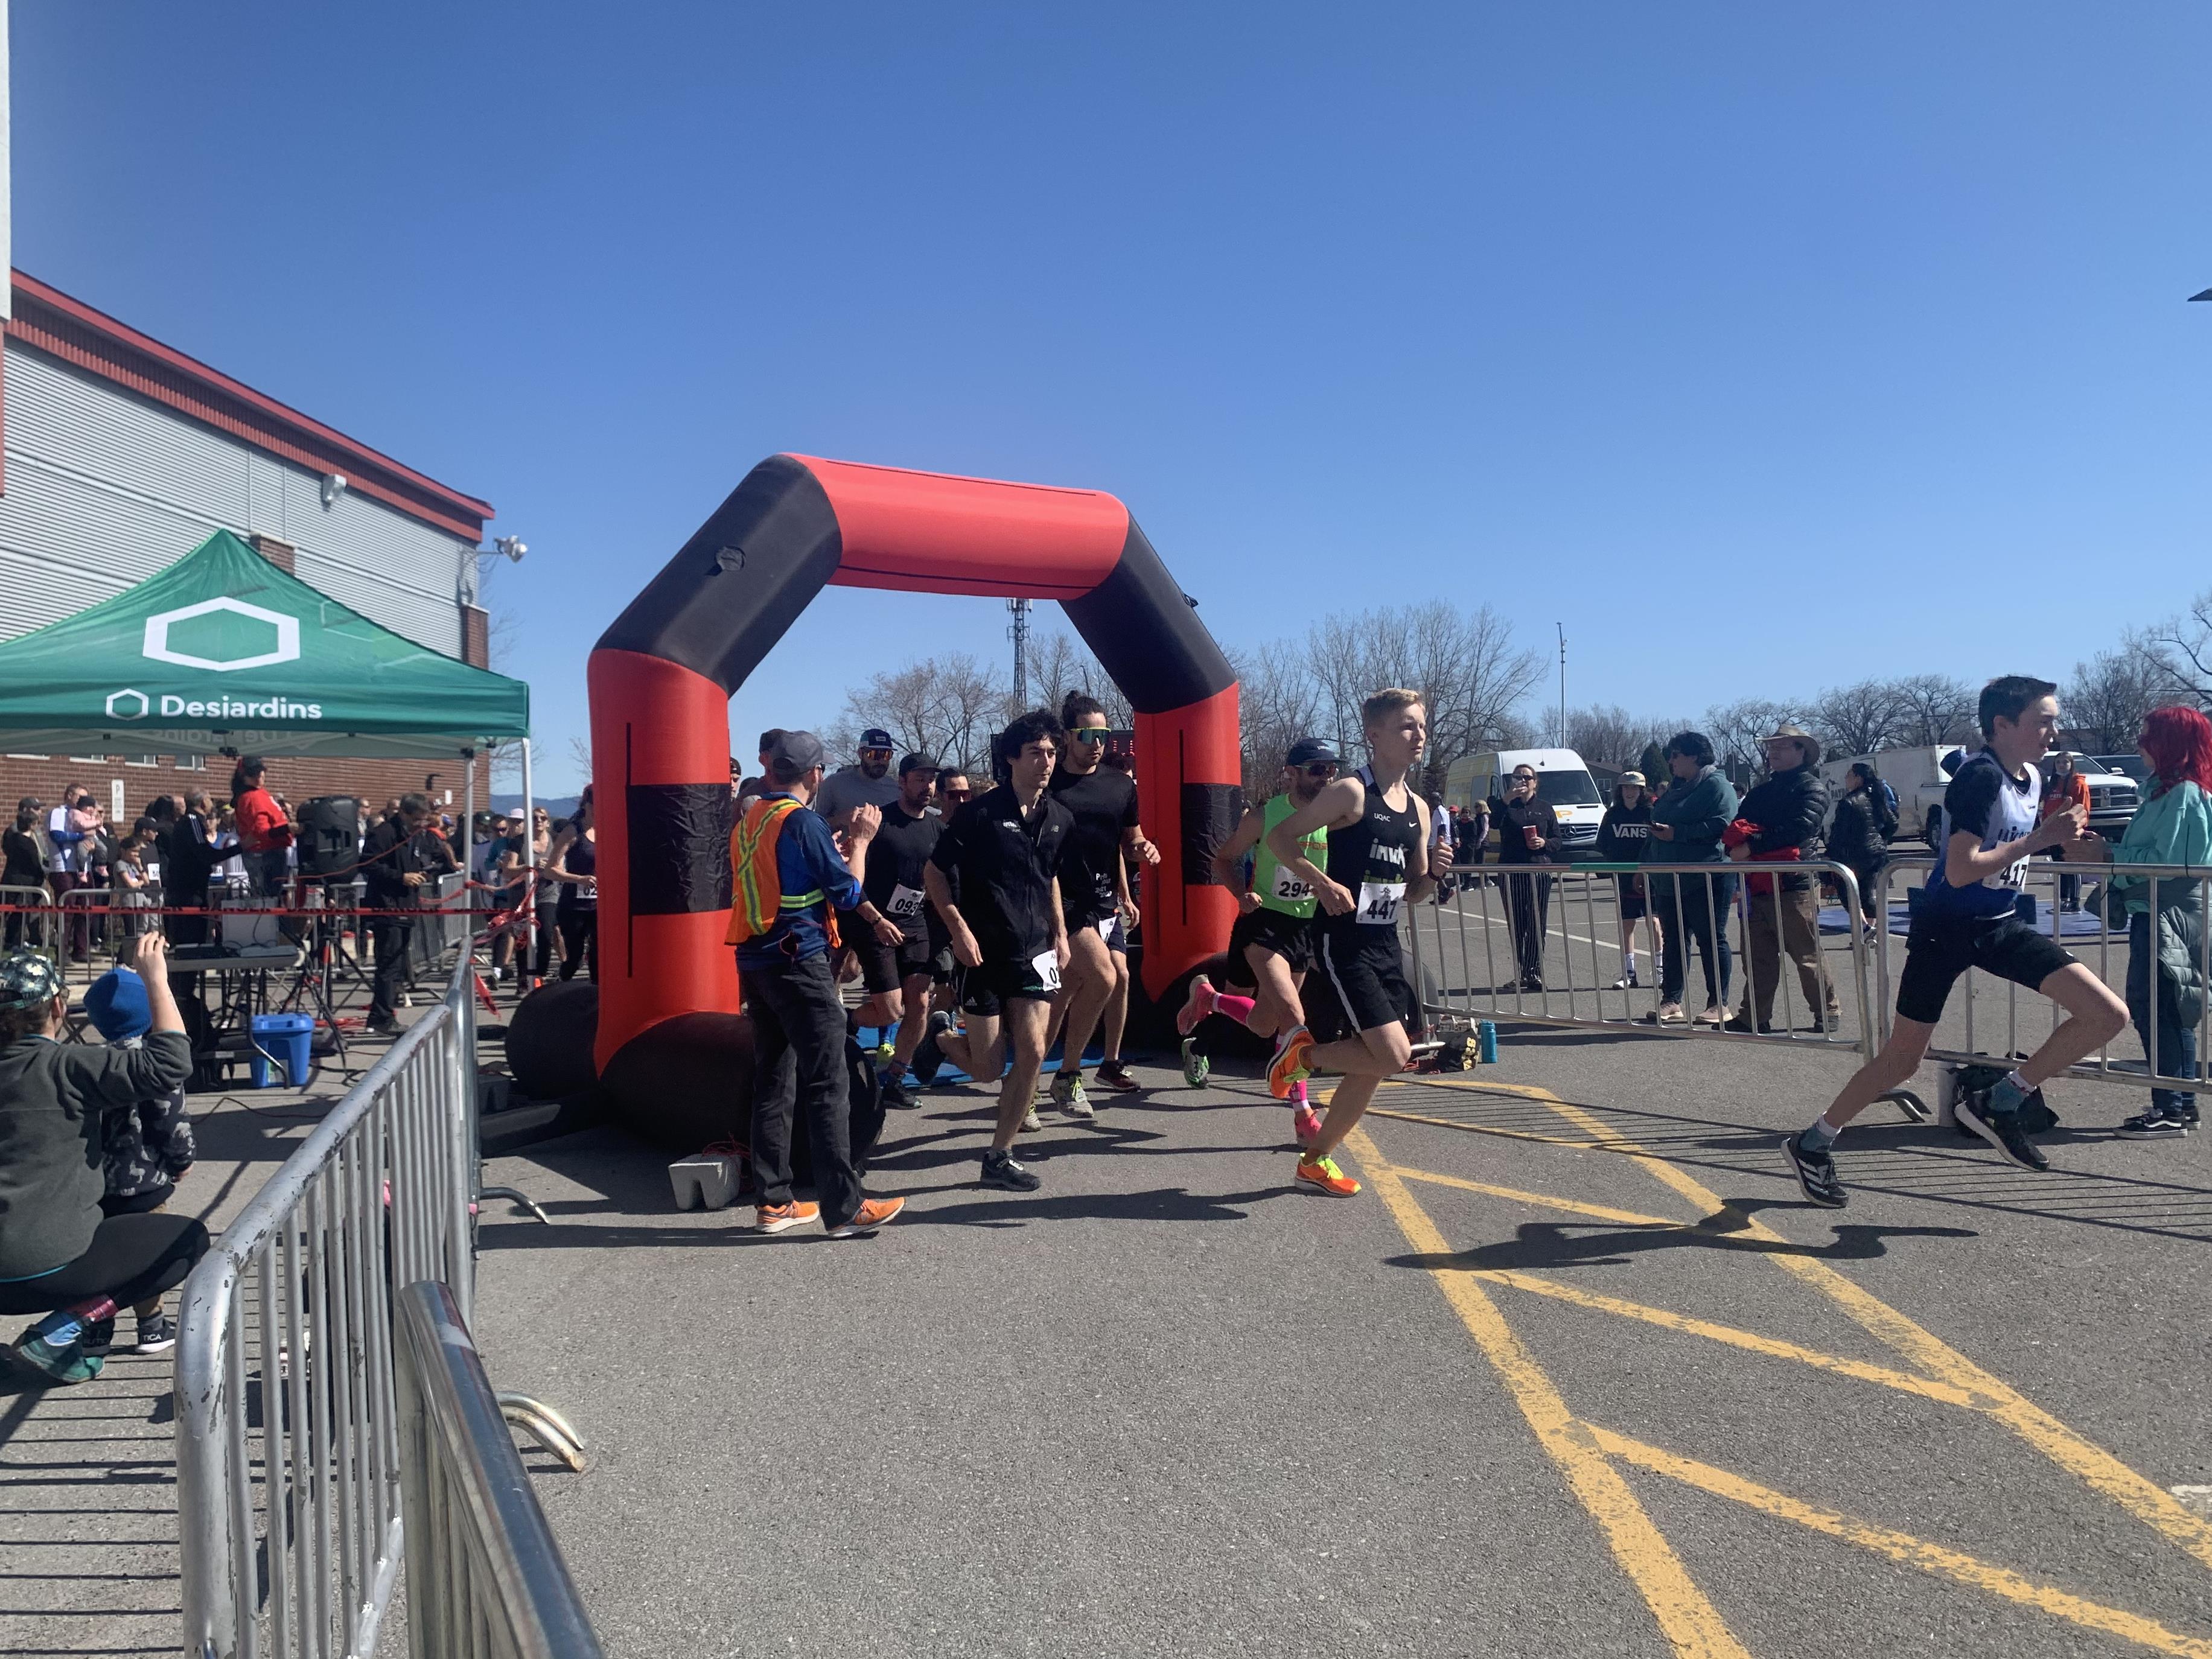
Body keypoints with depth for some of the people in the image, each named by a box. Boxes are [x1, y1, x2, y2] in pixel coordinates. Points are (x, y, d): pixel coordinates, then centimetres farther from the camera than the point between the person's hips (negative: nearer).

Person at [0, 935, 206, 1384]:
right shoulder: (65, 1067, -15)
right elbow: (170, 1065, -25)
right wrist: (156, 980, -18)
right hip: (44, 1267, -8)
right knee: (190, 1239, 6)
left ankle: (70, 1337, 13)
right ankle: (56, 1335, -2)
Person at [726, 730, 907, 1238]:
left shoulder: (746, 823, 11)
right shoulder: (803, 822, -12)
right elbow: (846, 892, -8)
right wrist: (861, 840, 6)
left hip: (754, 962, 8)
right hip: (799, 962, -8)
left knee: (772, 1084, 12)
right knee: (827, 1087, -5)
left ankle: (773, 1202, 16)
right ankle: (844, 1209, -3)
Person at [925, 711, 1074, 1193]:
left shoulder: (1060, 819, 5)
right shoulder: (981, 813, -11)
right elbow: (934, 873, -5)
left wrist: (1060, 932, 11)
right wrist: (959, 928, -16)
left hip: (1034, 953, 4)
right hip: (983, 954, -4)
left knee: (1033, 1054, -7)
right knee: (988, 1069, 0)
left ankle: (999, 1156, 9)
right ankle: (946, 1043, 35)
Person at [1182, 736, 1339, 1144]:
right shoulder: (1263, 816, -8)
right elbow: (1224, 860, 3)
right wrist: (1243, 895, -14)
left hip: (1307, 927, 5)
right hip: (1263, 922, -4)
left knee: (1264, 1026, 13)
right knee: (1293, 1015, -21)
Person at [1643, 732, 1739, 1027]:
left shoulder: (1717, 785, -7)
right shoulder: (1675, 789, 20)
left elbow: (1721, 825, -21)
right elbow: (1658, 827, 26)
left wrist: (1676, 833, -20)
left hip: (1707, 879, -8)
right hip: (1670, 879, 9)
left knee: (1711, 939, -2)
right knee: (1674, 940, 8)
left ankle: (1718, 1004, 4)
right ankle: (1671, 1002, 11)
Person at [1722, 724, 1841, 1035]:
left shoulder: (1812, 788, 0)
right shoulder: (1760, 792, 21)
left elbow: (1799, 828, -16)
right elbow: (1734, 830, 12)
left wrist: (1752, 846, -18)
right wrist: (1736, 843, -13)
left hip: (1795, 884, -6)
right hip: (1757, 887, 6)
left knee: (1807, 956, -1)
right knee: (1758, 957, 8)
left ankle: (1827, 1012, 12)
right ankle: (1754, 1016, 12)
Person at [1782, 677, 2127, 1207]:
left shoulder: (2031, 779, 5)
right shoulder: (1980, 775, -20)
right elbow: (1961, 871, -27)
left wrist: (2062, 833, 2)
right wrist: (2038, 839, -22)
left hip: (1999, 925, 7)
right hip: (1946, 929, -7)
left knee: (2109, 1014, -7)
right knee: (1902, 1059, 1)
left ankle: (1998, 1103, 5)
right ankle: (1812, 1144, 17)